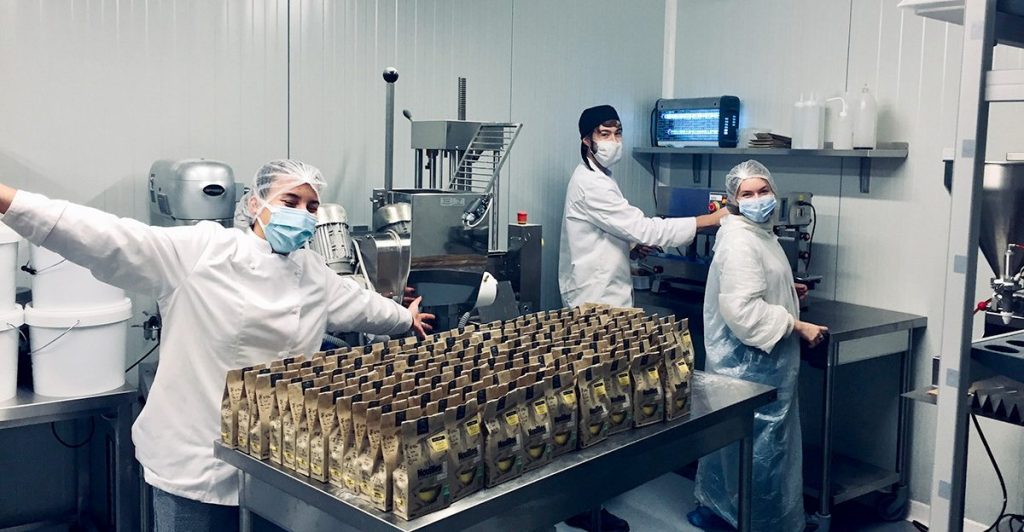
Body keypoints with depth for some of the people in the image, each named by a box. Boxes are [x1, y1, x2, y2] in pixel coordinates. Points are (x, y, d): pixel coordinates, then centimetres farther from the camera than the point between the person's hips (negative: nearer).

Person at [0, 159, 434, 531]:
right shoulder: (200, 251, -9)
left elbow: (358, 303, 27)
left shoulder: (315, 274, 10)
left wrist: (406, 318, 42)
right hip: (196, 462, -5)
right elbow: (111, 239, -17)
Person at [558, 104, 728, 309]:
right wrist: (712, 219, -20)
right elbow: (643, 228, -23)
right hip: (595, 298, -10)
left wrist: (632, 247, 3)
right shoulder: (590, 184, -18)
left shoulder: (598, 177, 14)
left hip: (606, 291, 10)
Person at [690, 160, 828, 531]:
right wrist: (798, 326, -23)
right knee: (759, 442, 1)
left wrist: (787, 292, 16)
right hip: (748, 361, -11)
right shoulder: (740, 240, -22)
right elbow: (743, 309, -30)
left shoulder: (758, 232, 13)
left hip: (761, 358, 11)